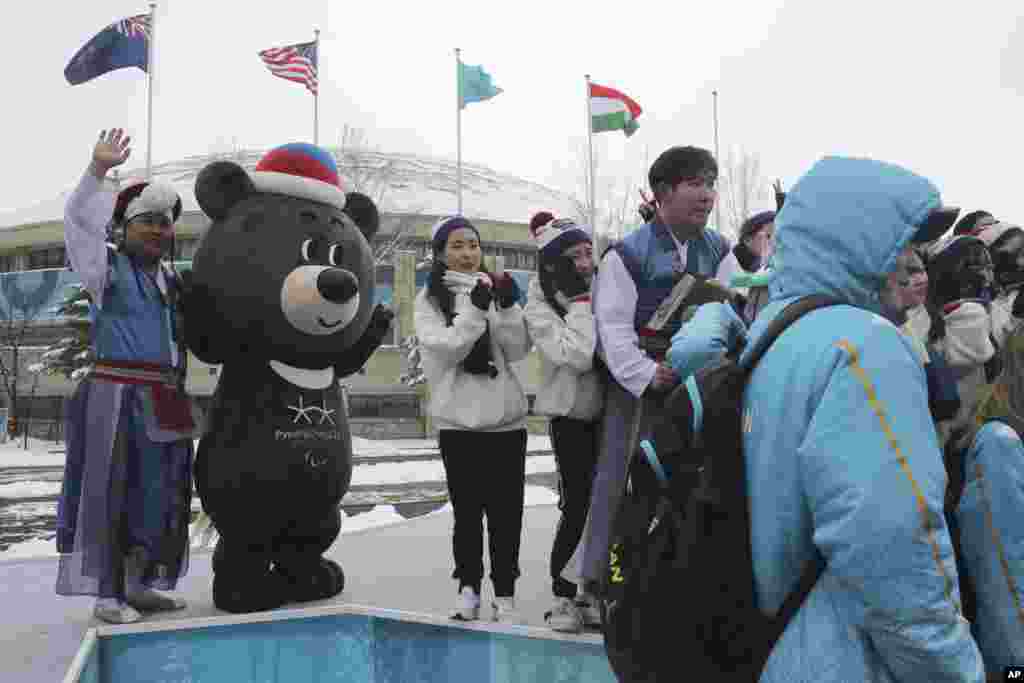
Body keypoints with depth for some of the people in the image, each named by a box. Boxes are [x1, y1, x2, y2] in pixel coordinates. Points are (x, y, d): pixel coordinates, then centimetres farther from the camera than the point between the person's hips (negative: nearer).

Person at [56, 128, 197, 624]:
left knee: (157, 493, 9)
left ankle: (138, 585, 20)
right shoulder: (106, 267, 1)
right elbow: (79, 222, -13)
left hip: (164, 402, 7)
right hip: (116, 396, -7)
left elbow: (186, 336, 29)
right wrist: (98, 170, -24)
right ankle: (106, 594, 0)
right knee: (109, 492, -5)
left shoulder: (171, 282, 19)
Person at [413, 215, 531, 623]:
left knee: (506, 511, 4)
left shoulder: (496, 289, 8)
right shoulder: (429, 300, 3)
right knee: (467, 509, 5)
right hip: (458, 420, -2)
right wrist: (475, 310, -21)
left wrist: (508, 308, -15)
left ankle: (504, 593, 13)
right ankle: (468, 586, 20)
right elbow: (443, 349, -12)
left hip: (506, 418, 2)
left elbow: (519, 351, -1)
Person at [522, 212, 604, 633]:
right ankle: (562, 596, 5)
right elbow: (577, 355, -24)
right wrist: (579, 301, -18)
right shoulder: (539, 308, -10)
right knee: (577, 504, -9)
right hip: (569, 414, -5)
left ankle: (591, 593, 17)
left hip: (606, 410, 5)